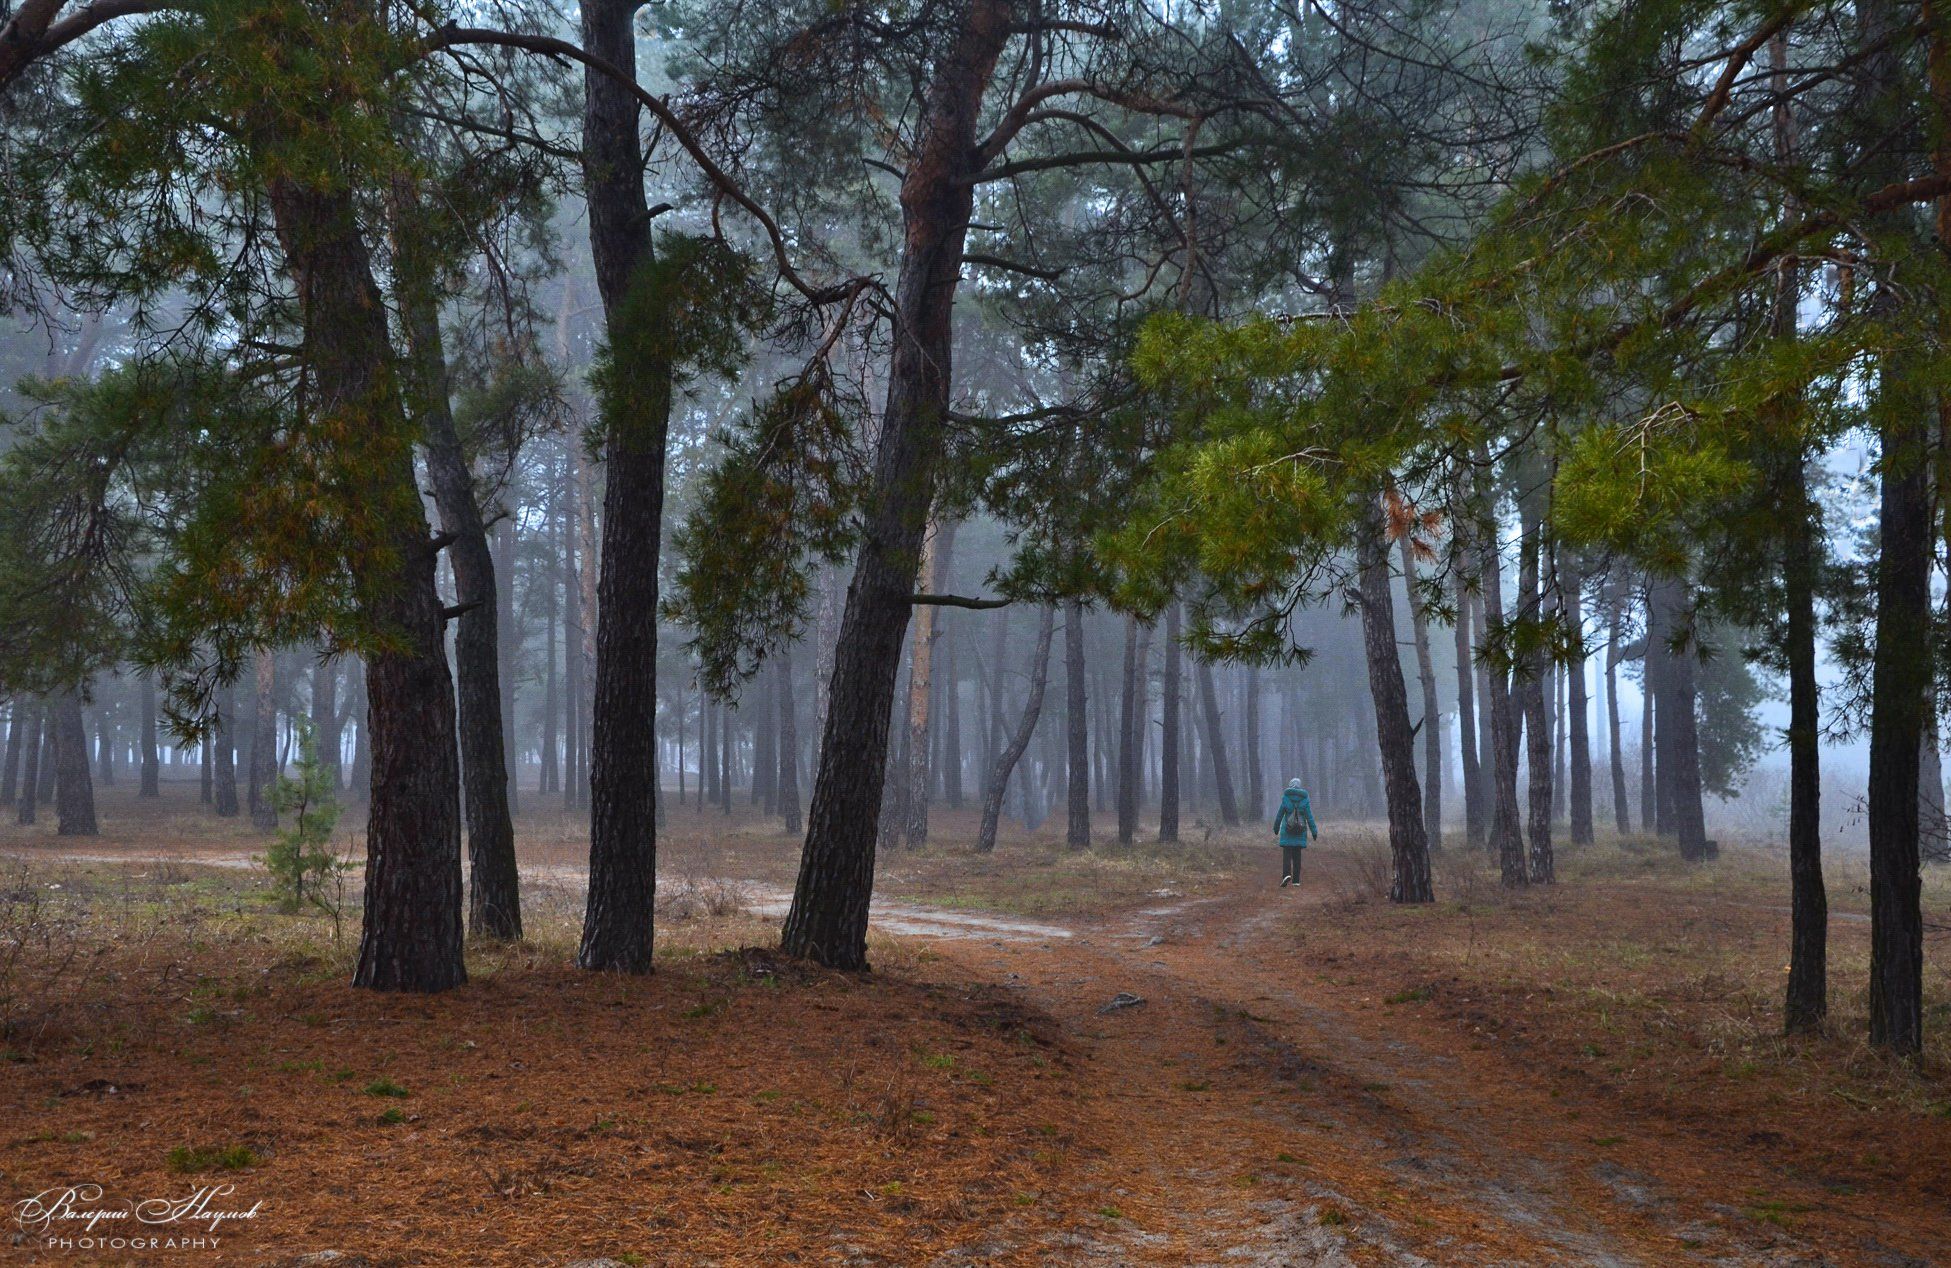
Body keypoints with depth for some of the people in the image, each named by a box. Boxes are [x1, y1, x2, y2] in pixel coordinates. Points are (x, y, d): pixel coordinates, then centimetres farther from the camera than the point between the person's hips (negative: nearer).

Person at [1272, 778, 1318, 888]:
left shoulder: (1286, 798, -6)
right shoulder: (1304, 799, -3)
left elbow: (1279, 815, 1)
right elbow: (1309, 817, -5)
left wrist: (1276, 828, 15)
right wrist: (1314, 832, -2)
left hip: (1287, 830, -2)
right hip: (1300, 832, 2)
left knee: (1287, 854, -1)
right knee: (1297, 855, 11)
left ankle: (1286, 875, -23)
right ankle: (1296, 880, 10)